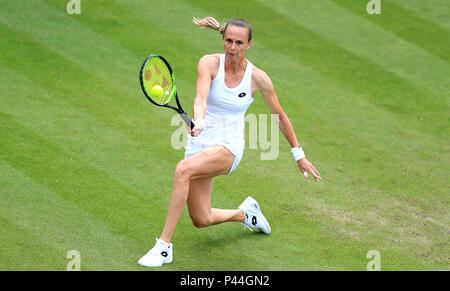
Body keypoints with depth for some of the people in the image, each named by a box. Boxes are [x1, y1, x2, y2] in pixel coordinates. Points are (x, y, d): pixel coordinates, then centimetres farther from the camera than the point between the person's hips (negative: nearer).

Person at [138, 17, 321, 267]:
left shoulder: (258, 78, -6)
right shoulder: (210, 63, -7)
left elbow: (280, 116, 7)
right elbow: (200, 98, -22)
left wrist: (299, 155, 10)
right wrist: (198, 122, -45)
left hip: (228, 147, -3)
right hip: (200, 143, 3)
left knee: (183, 169, -33)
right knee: (201, 220, 1)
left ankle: (164, 246, -28)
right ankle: (245, 213, 35)